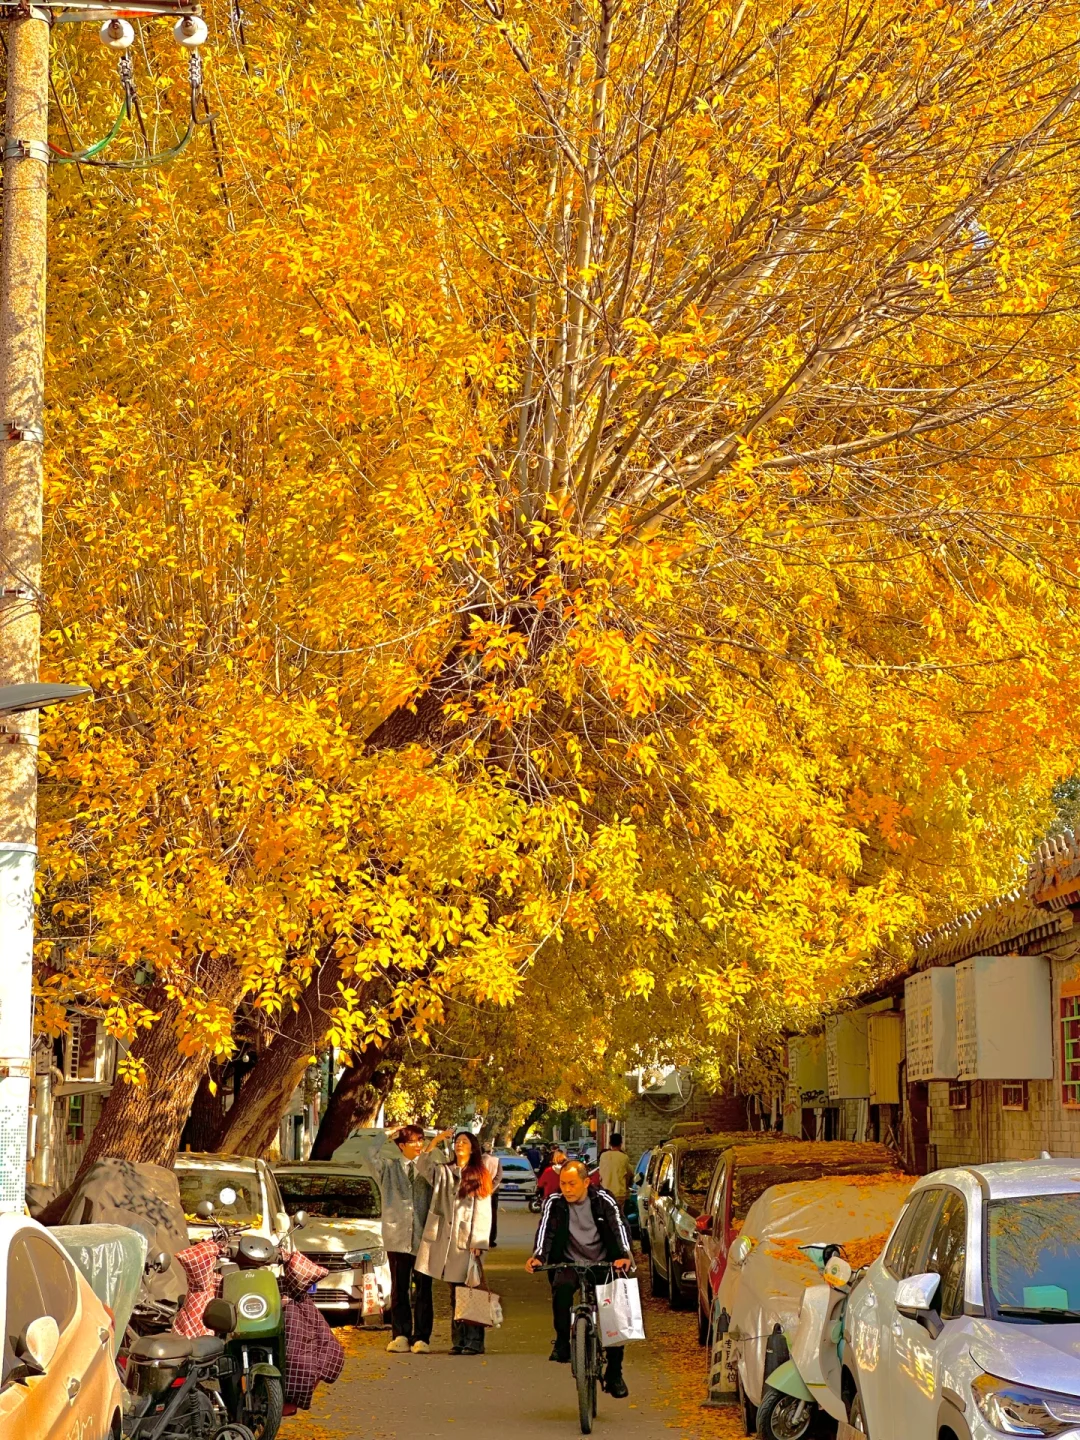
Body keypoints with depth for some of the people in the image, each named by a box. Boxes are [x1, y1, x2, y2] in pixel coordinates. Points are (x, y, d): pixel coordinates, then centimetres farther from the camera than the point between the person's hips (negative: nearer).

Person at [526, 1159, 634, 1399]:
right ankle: (562, 1342, -17)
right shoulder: (554, 1203, -1)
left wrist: (625, 1255, -36)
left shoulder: (604, 1201, -4)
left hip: (602, 1264, 0)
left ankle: (614, 1374, 1)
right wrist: (538, 1256, -35)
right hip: (569, 1263, 0)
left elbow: (619, 1227, -16)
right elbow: (545, 1229, -15)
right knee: (562, 1288, -34)